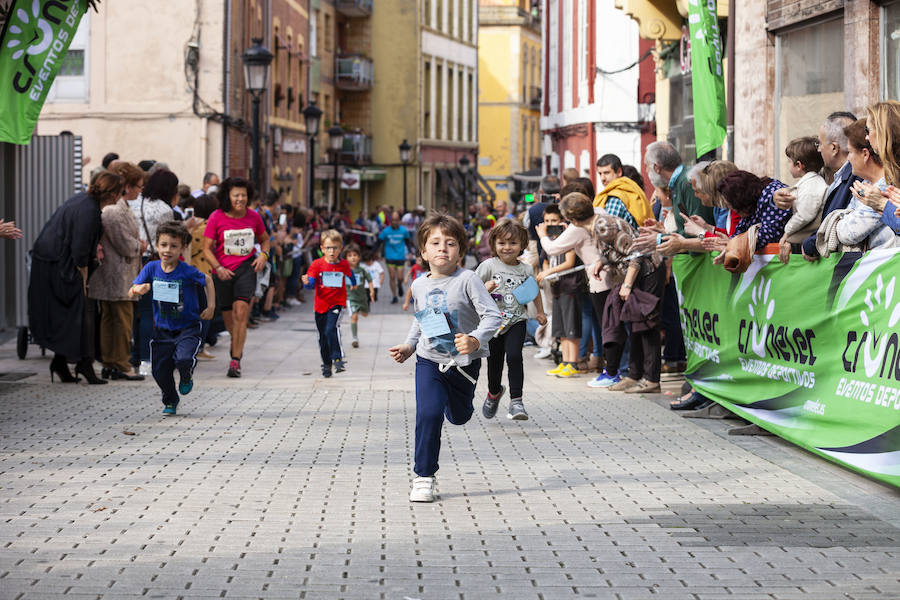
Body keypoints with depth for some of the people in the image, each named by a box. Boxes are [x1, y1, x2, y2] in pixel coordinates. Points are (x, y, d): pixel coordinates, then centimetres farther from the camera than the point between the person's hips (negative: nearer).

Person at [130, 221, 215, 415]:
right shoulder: (151, 268, -6)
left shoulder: (187, 272, -16)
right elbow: (131, 291, -5)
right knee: (160, 370, 4)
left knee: (183, 359, -26)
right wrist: (139, 289, -28)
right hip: (162, 329, 4)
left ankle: (186, 378, 12)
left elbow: (208, 281, 3)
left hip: (188, 328, -4)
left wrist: (211, 306, 0)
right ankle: (170, 401, 33)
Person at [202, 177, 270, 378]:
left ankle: (235, 360, -17)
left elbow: (264, 239, 19)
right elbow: (207, 248, -3)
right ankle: (237, 341, 47)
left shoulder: (254, 217, 3)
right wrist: (218, 268, -17)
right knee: (228, 315, 12)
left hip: (247, 267, 0)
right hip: (224, 272, 0)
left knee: (241, 311, -18)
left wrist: (263, 254, -2)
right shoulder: (216, 218, -5)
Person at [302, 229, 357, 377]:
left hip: (337, 303, -2)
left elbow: (350, 274, 23)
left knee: (331, 329, -26)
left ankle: (338, 359, -23)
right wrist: (307, 282, -32)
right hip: (320, 305, 2)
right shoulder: (317, 264, -5)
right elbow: (311, 284, -9)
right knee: (323, 337, 11)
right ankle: (326, 364, 27)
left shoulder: (344, 264, -1)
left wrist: (354, 284, 41)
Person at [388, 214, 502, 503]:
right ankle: (423, 477, -7)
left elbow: (492, 316, -20)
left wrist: (475, 340, -36)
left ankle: (451, 402, 57)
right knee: (428, 414, -18)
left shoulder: (467, 279, -16)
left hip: (464, 363, -1)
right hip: (429, 361, 1)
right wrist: (409, 345, 9)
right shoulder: (419, 285, -1)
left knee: (459, 416, 18)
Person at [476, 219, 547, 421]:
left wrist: (541, 312, 22)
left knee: (514, 356, -21)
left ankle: (516, 400, -18)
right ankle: (494, 392, 41)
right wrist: (485, 288, -24)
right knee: (494, 361, 11)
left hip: (516, 321, 0)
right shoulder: (488, 266, -4)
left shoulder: (526, 269, 3)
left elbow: (534, 291, 21)